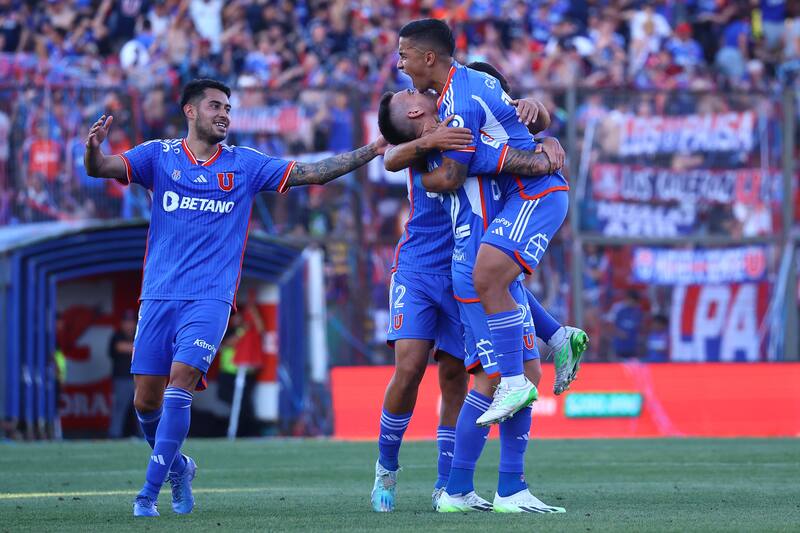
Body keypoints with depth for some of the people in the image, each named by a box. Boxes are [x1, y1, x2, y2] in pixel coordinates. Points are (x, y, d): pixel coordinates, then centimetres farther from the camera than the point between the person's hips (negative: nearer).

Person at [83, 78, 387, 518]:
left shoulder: (245, 164, 10)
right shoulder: (159, 156, 7)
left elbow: (313, 173, 9)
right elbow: (101, 168, -5)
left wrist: (370, 151, 0)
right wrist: (93, 149, -28)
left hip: (210, 299, -1)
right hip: (159, 296, 1)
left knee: (179, 384, -18)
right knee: (146, 400, 0)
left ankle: (150, 490, -13)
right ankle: (178, 465, 29)